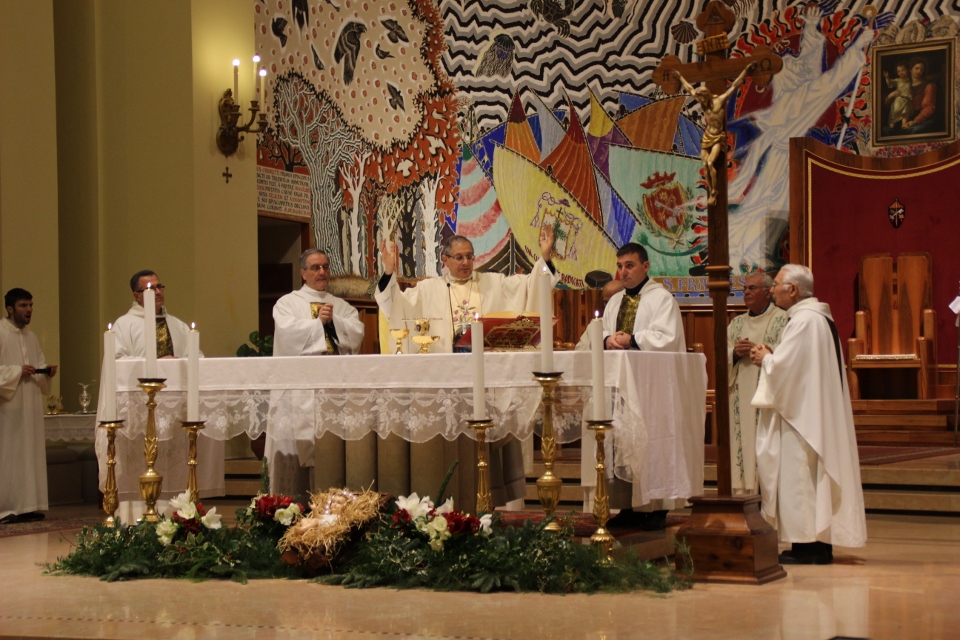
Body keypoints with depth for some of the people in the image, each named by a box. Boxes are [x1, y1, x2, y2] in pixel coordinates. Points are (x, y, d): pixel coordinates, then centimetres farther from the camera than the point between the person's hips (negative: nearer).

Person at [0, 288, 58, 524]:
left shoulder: (31, 337, 17)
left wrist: (47, 371, 0)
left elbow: (40, 365, 20)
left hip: (30, 406, 7)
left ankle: (28, 506, 8)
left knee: (31, 454, 5)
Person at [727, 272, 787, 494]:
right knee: (742, 446, 1)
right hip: (741, 398, 5)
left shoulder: (783, 320, 1)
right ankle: (743, 491, 3)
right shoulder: (737, 323, 19)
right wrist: (735, 353, -6)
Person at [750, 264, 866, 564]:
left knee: (798, 471, -7)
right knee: (814, 475, 10)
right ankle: (820, 543, 12)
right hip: (814, 412, 10)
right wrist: (771, 356, 11)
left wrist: (765, 357, -1)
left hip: (800, 414, -10)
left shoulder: (804, 321, -17)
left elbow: (784, 366, -21)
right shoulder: (820, 317, 16)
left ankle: (807, 545, -6)